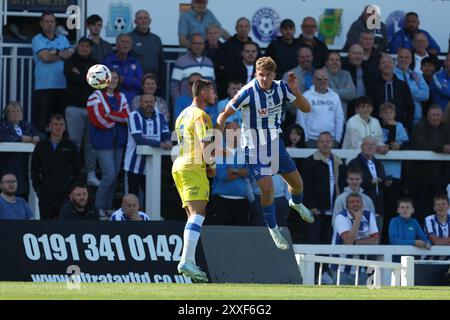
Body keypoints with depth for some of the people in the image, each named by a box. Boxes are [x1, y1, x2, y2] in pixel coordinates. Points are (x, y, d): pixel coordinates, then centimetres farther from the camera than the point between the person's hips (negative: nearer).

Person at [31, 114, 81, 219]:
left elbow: (77, 171, 8)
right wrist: (38, 188, 2)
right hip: (46, 195, 1)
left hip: (65, 194, -1)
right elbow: (34, 170, 12)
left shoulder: (70, 146, 4)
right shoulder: (41, 146, 6)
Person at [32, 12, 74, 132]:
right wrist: (63, 55, -2)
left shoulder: (63, 39, 16)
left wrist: (56, 52, -12)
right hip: (44, 87, -4)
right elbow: (45, 57, -11)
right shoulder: (37, 40, 3)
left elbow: (72, 54, 2)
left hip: (62, 86, 4)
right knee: (40, 122, -7)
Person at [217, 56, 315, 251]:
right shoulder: (248, 92, -22)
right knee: (267, 189, -15)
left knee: (296, 182, 15)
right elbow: (223, 116, -16)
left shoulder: (281, 88, -8)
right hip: (254, 148, -5)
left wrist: (295, 90, -21)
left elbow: (306, 108, -4)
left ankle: (296, 203, 52)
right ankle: (273, 229, 7)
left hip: (275, 143, 5)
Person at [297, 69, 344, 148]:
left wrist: (337, 139, 6)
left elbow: (339, 119, 13)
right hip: (312, 140, -3)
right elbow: (301, 120, -1)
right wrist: (305, 139, -6)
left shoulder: (335, 96, 10)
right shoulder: (306, 96, 0)